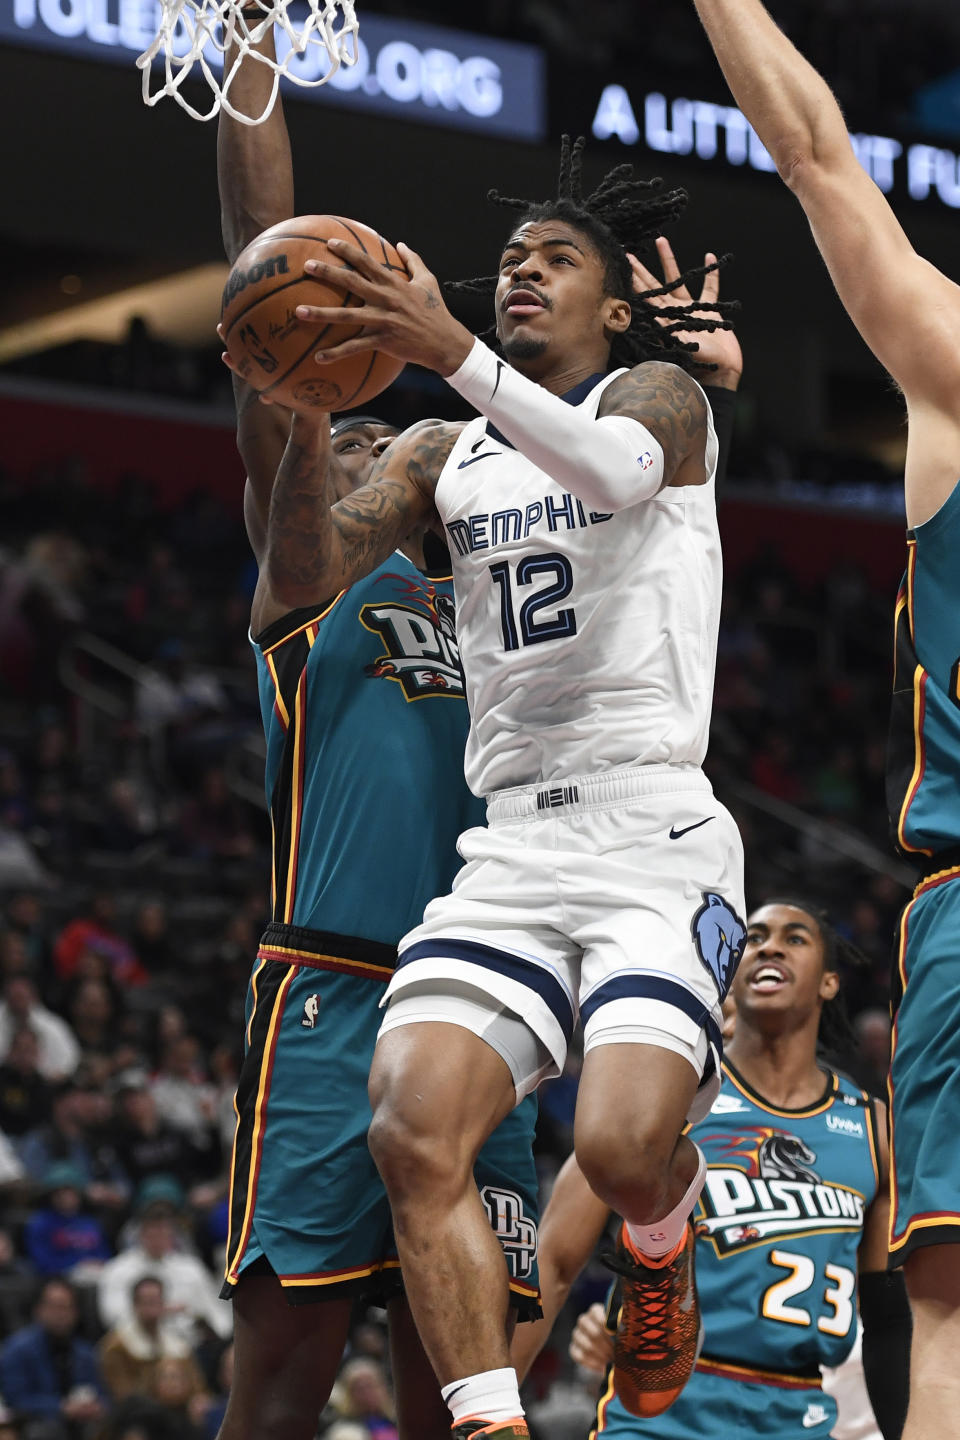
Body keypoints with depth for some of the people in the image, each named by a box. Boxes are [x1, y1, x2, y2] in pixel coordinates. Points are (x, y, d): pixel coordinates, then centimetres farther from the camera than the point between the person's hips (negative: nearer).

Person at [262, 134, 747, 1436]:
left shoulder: (658, 391, 7)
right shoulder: (442, 455, 19)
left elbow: (615, 468, -19)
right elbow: (307, 581, 5)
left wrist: (454, 352, -34)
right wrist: (301, 415, -13)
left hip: (657, 830, -4)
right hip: (510, 848, 4)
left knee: (623, 1143, -24)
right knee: (414, 1129, -20)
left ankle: (660, 1257, 12)